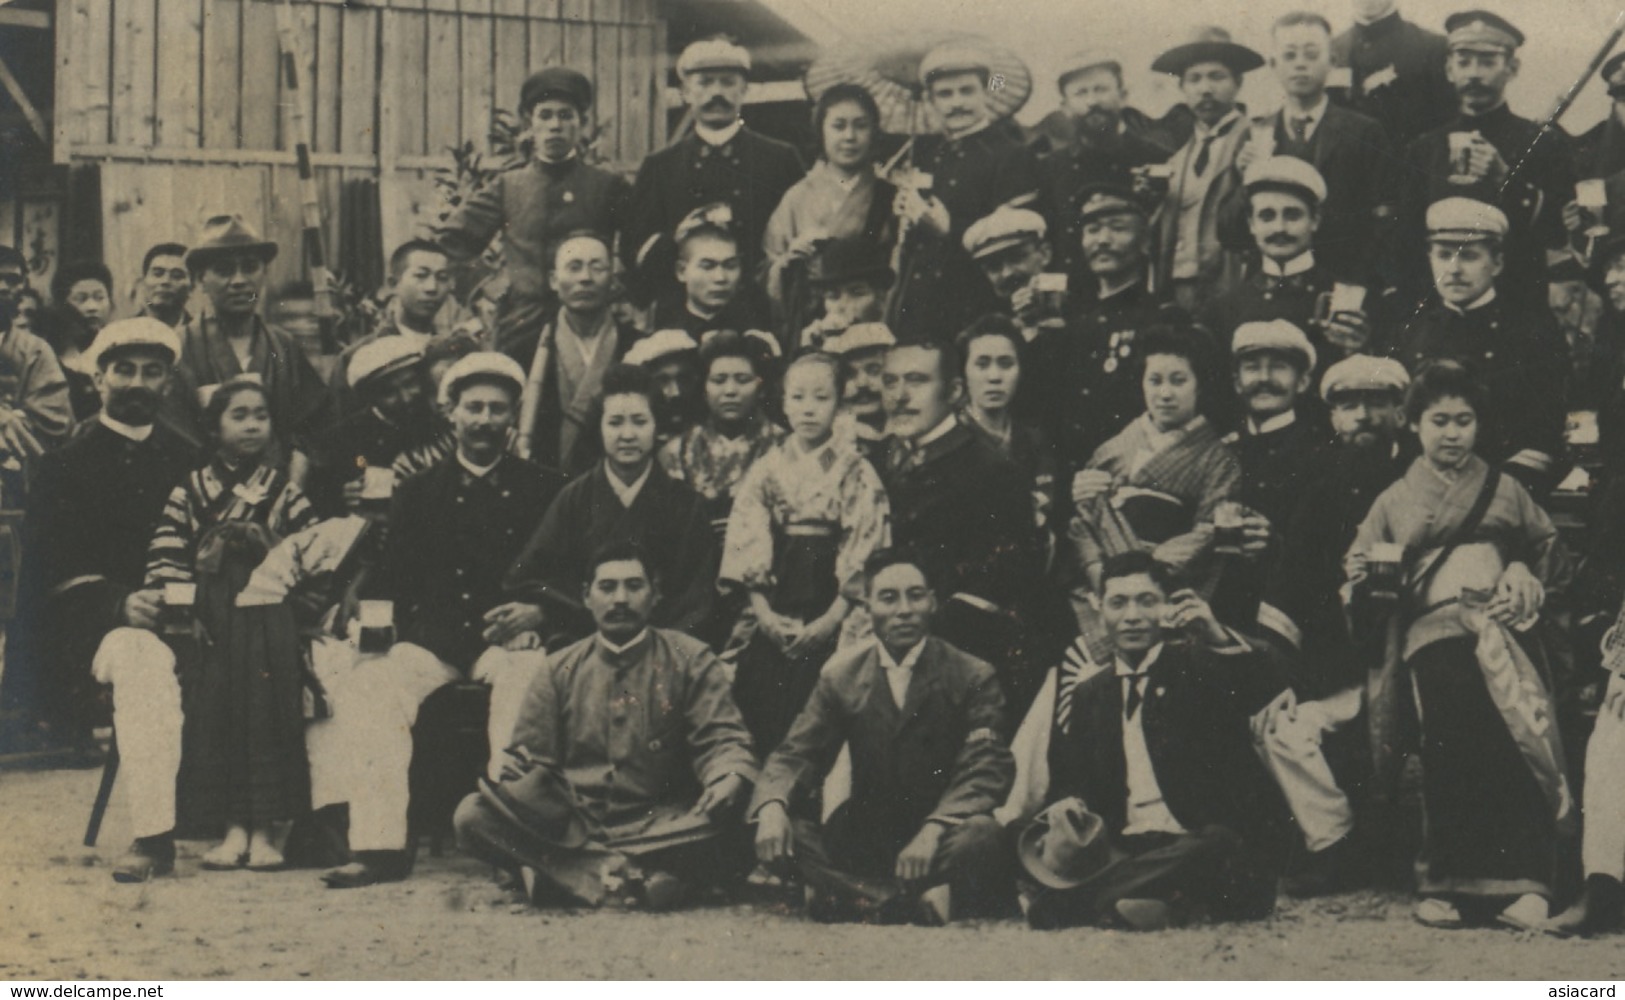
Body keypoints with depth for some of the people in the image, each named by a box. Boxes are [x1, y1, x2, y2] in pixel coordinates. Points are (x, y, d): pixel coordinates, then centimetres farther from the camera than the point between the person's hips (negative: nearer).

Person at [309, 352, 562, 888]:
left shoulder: (544, 490, 13)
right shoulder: (419, 493, 21)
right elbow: (393, 577, 16)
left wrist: (537, 613, -12)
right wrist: (372, 612, -5)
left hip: (509, 637, -2)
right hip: (430, 637, 2)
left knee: (528, 679, -37)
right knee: (368, 686, -26)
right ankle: (380, 844, -29)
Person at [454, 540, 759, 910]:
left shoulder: (691, 661, 8)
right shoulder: (562, 670, 14)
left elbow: (722, 741, -1)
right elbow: (530, 756, 12)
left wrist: (727, 783, -25)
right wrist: (502, 785, -13)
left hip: (658, 825, -2)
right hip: (570, 827, 2)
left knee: (721, 825, -34)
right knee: (473, 815, -24)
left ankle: (559, 870, -33)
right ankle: (637, 878, -33)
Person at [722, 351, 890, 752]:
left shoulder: (857, 472, 1)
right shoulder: (766, 469, 9)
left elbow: (863, 553, -4)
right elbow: (747, 542, 4)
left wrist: (831, 620, -12)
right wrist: (763, 612, -7)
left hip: (832, 617, -2)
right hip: (772, 621, 3)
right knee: (762, 715, -2)